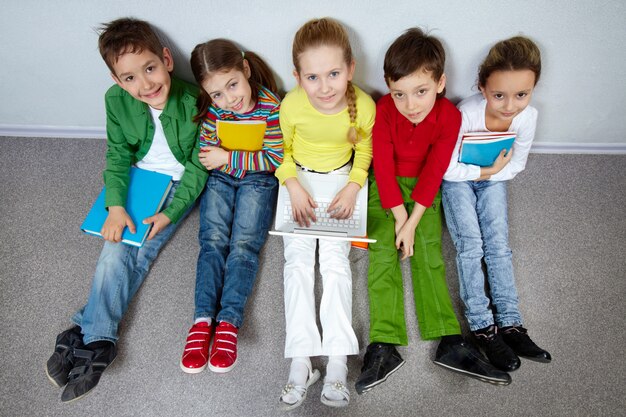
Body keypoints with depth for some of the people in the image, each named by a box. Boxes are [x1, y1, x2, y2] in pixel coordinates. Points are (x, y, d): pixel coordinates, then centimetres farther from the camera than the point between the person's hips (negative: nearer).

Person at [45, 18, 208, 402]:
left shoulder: (193, 101, -22)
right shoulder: (117, 100, -12)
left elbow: (198, 166, -13)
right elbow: (119, 156, -2)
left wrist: (171, 213, -18)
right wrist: (116, 205, -16)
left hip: (181, 183, -3)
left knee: (139, 250, -15)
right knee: (118, 244, -12)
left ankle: (87, 334, -8)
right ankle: (96, 340, -6)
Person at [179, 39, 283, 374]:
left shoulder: (270, 106, -17)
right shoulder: (214, 109, -7)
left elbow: (274, 159, -17)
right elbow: (204, 154, 0)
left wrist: (229, 157, -20)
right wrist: (217, 159, -17)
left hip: (258, 180, -3)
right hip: (219, 179, 3)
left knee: (244, 243, -16)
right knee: (213, 241, -12)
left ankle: (229, 321, -20)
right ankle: (203, 319, -18)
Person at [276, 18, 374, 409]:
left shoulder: (363, 105, -18)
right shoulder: (291, 105, -19)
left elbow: (364, 149, 0)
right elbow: (281, 151, -4)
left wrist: (353, 187, -12)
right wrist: (294, 188, -15)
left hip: (341, 180, 0)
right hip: (299, 181, 1)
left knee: (335, 258, -11)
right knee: (298, 259, -9)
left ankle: (337, 359, -8)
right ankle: (301, 360, -8)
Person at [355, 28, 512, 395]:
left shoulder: (449, 116, -16)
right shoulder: (383, 112, -18)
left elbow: (434, 170, -16)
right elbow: (384, 166, -15)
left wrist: (413, 220, -20)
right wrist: (399, 215, -19)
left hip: (424, 187, 1)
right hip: (386, 187, 0)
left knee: (428, 251, -10)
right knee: (382, 252, -14)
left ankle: (450, 342, -10)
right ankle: (384, 346, -18)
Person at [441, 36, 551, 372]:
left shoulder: (528, 116, -17)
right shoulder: (466, 114, -30)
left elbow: (516, 165, -2)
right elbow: (447, 169, -24)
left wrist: (495, 172, -15)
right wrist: (487, 171, -23)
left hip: (493, 179, 4)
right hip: (457, 179, -3)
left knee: (499, 244, -6)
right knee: (470, 244, -14)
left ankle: (509, 322, -2)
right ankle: (482, 326, -9)